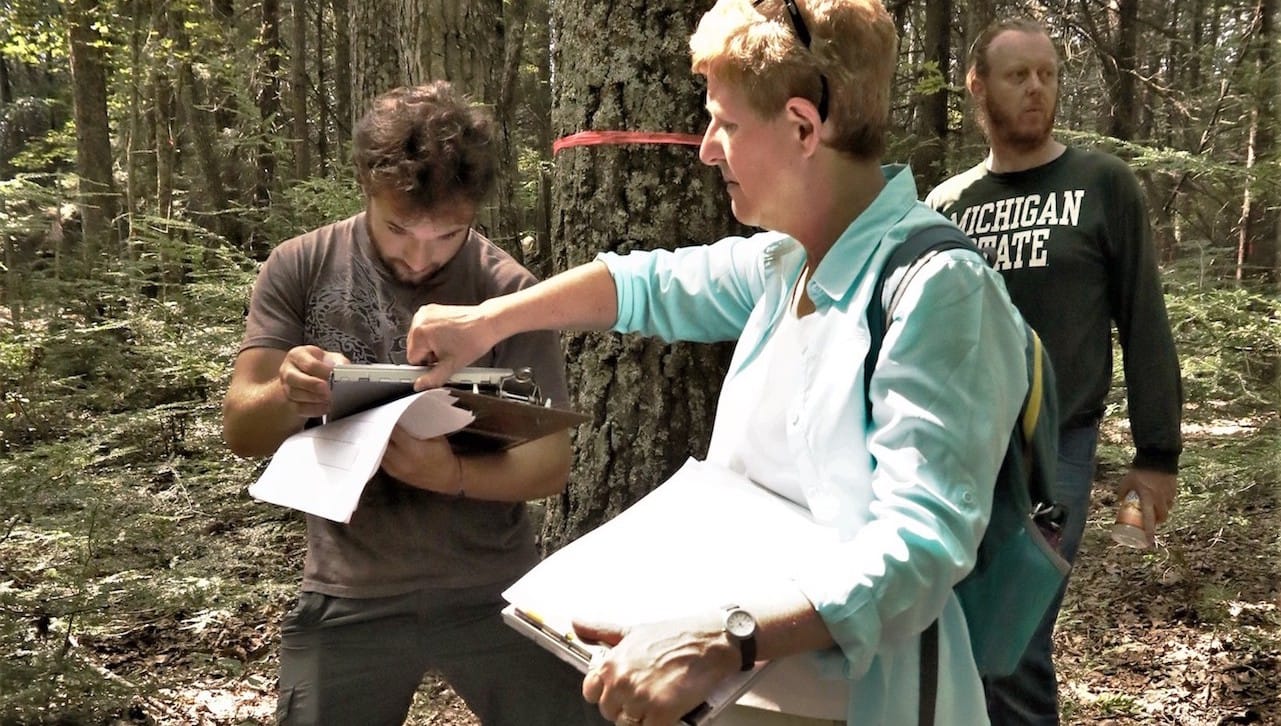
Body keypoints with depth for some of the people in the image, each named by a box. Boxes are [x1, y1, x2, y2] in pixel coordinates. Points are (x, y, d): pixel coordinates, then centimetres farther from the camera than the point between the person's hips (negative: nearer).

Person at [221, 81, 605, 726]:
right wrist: (285, 397, -30)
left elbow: (552, 460, -9)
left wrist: (455, 474, -30)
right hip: (349, 601, 1)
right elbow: (241, 431, -6)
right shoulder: (300, 269, -5)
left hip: (493, 593, 0)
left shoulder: (511, 292, -9)